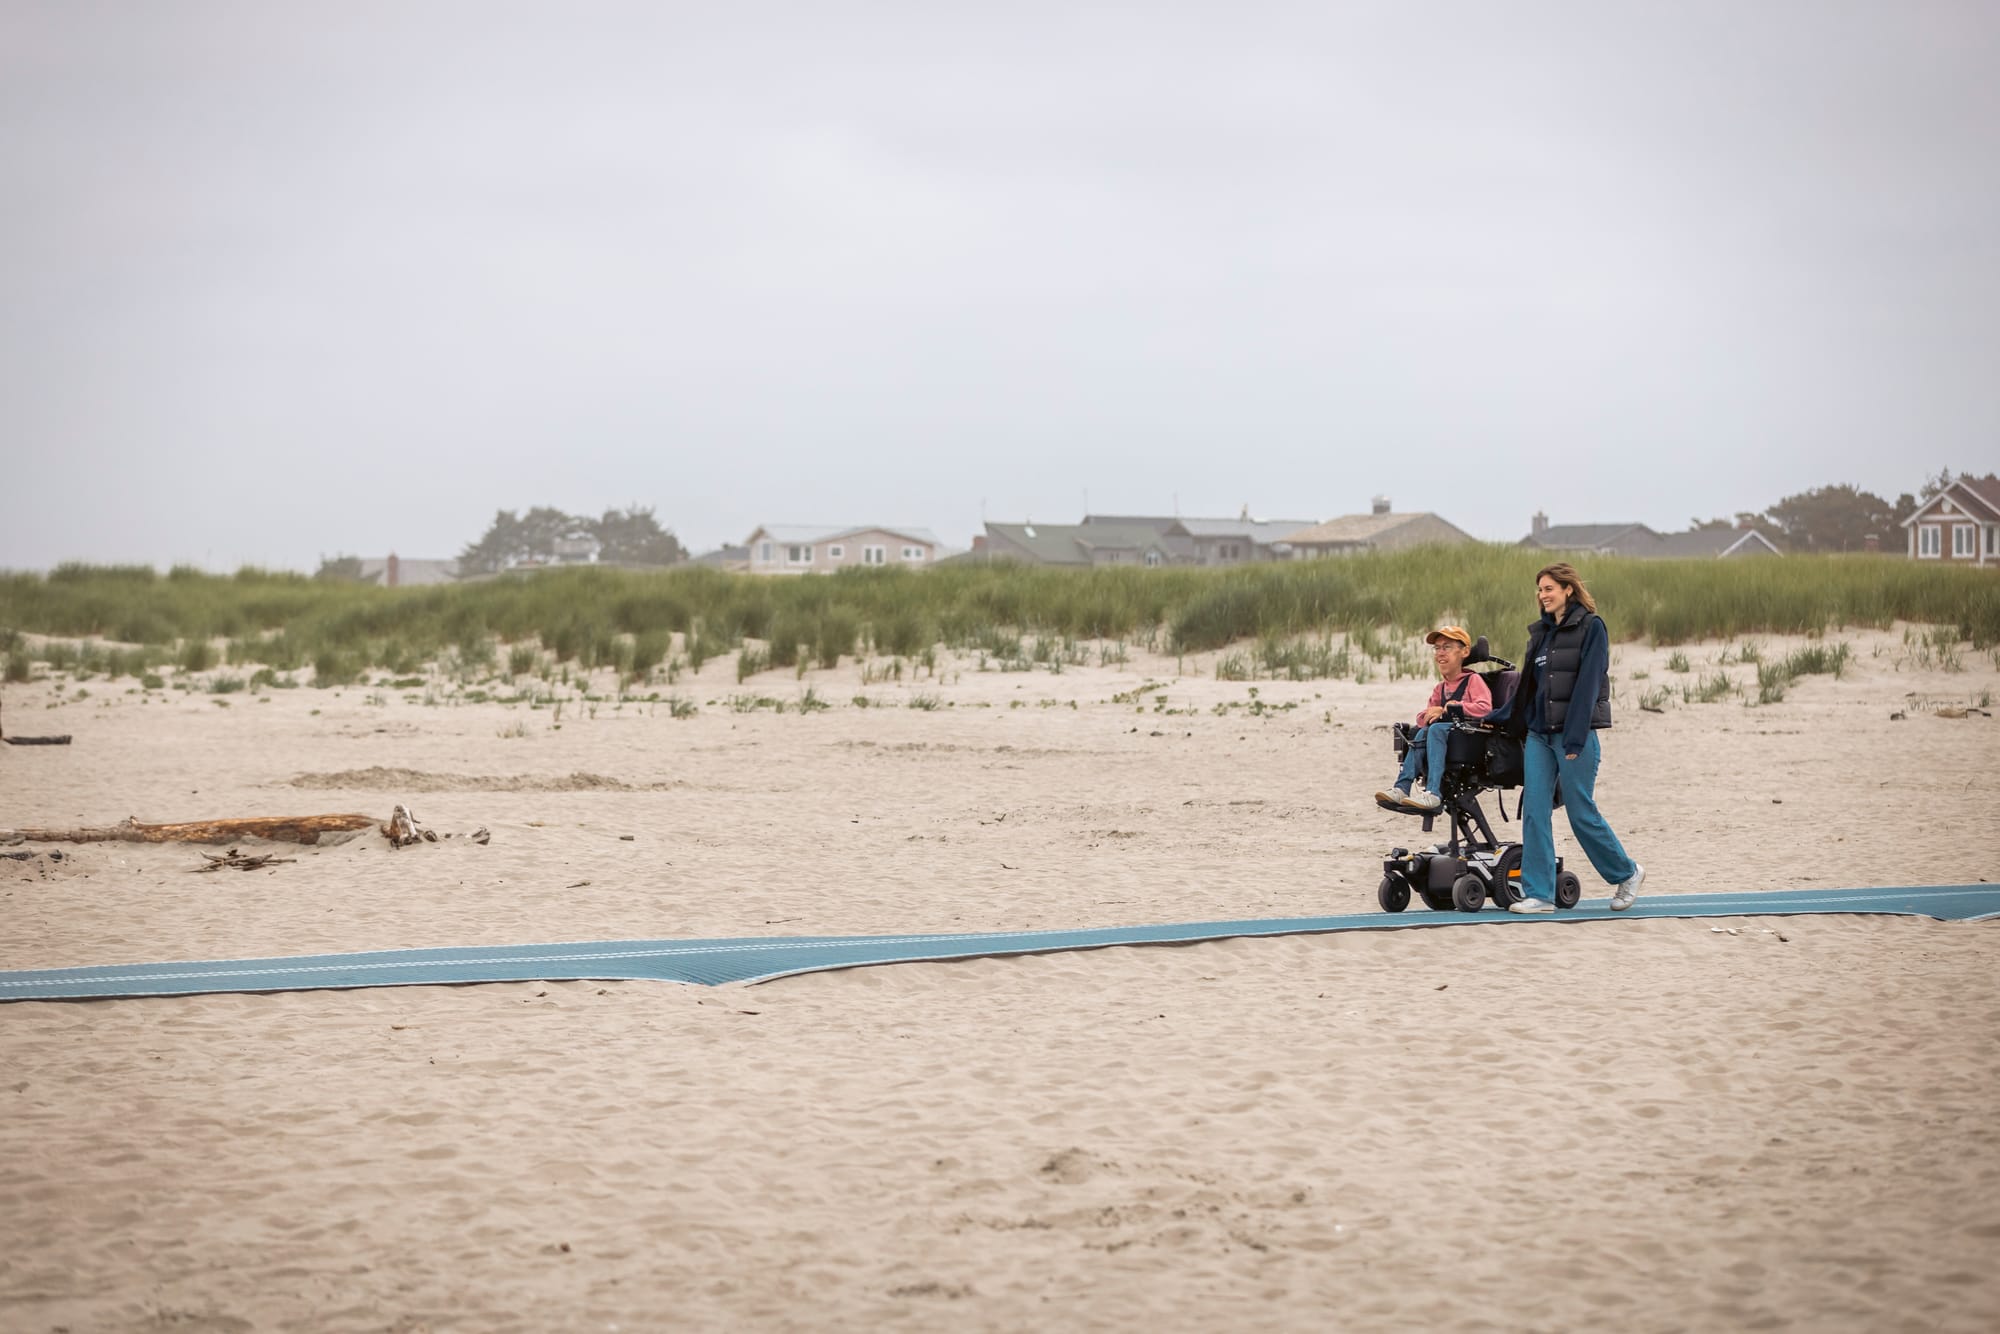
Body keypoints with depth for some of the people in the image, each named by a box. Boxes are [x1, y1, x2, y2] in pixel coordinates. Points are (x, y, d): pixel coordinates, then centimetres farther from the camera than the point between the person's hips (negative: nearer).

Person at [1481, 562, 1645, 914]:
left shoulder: (1591, 627, -7)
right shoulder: (1541, 632, 15)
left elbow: (1587, 684, -14)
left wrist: (1575, 738, -20)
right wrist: (1497, 718, 18)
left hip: (1575, 734, -7)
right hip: (1538, 734, 7)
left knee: (1582, 813, -1)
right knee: (1534, 812, -2)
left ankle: (1627, 873, 20)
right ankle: (1538, 894, -1)